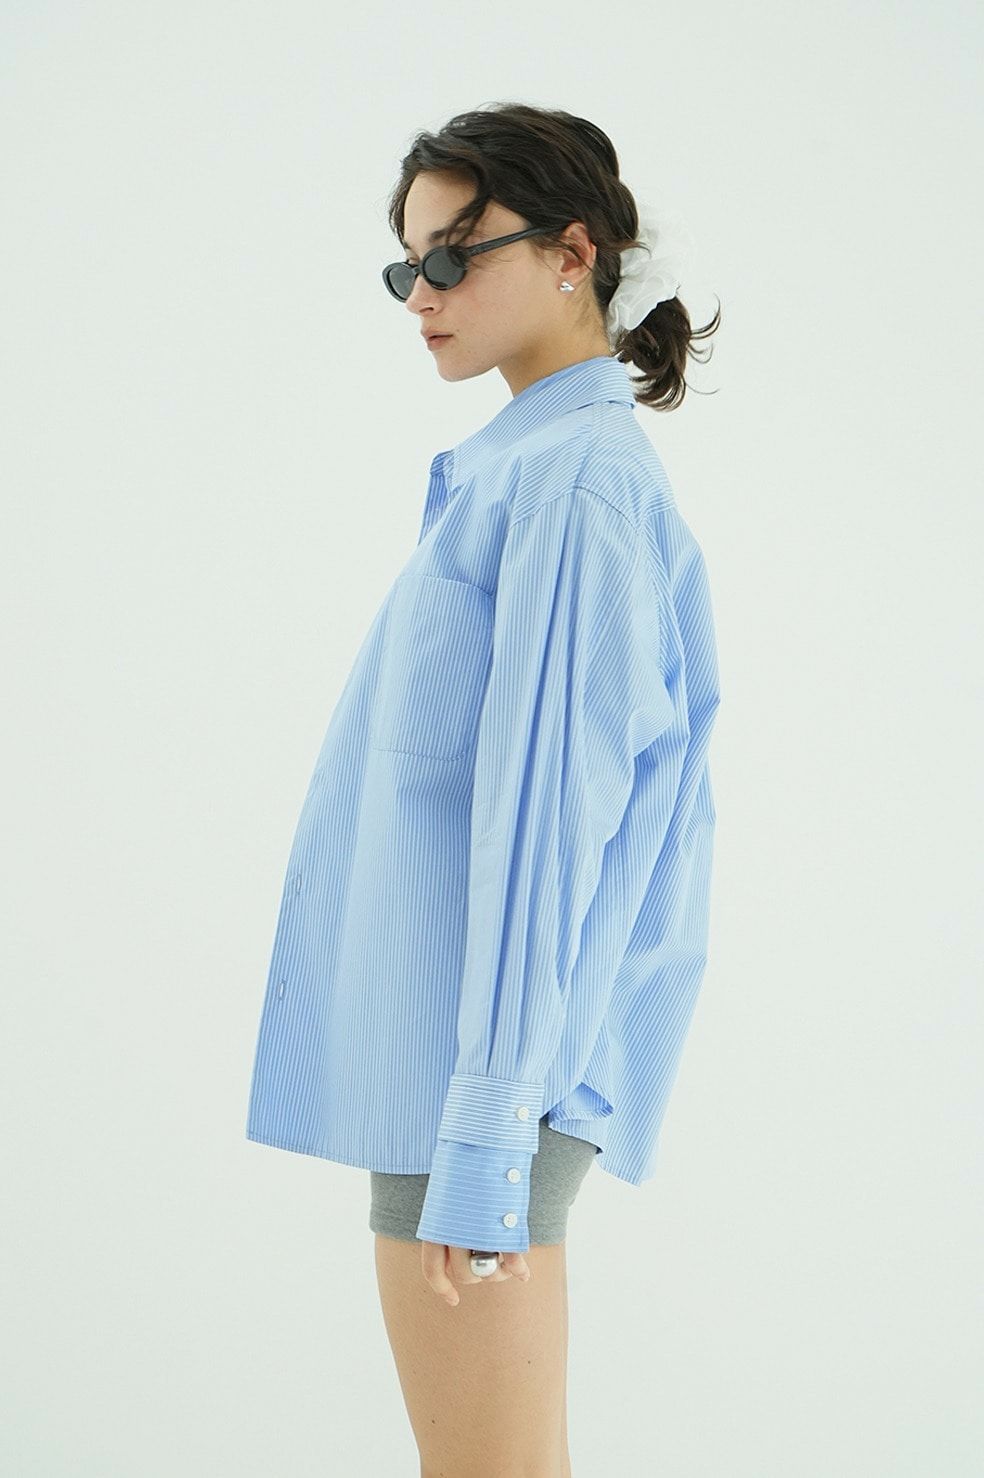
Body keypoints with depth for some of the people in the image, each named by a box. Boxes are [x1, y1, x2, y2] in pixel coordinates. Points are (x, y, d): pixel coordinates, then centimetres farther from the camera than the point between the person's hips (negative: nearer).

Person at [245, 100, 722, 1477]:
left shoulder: (578, 485, -14)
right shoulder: (519, 466, 17)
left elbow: (548, 810, -20)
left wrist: (486, 1123, -22)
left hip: (482, 1048, -10)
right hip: (430, 1040, 10)